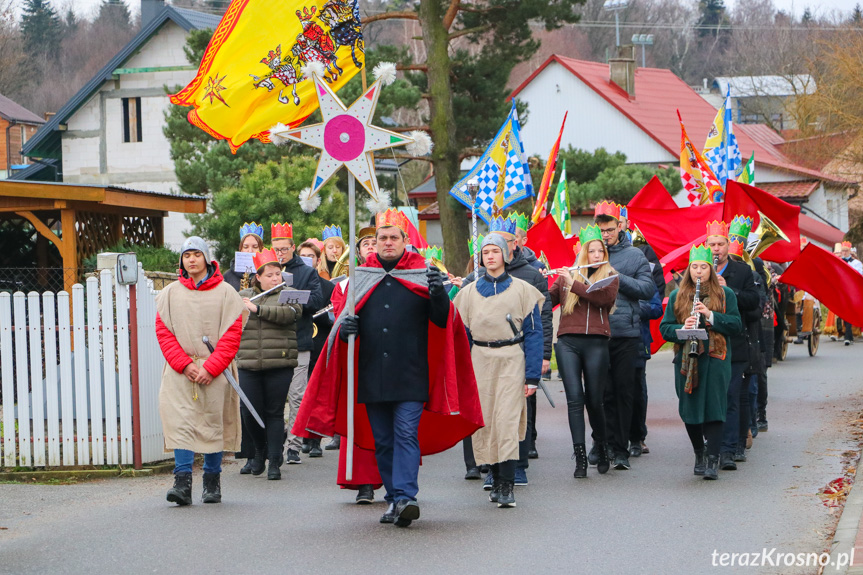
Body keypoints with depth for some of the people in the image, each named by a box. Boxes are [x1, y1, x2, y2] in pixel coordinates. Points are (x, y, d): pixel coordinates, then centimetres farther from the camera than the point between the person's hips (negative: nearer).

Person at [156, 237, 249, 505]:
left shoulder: (225, 293, 2)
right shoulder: (170, 293, 8)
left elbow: (232, 335, -2)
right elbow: (163, 332, 4)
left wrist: (210, 367, -11)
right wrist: (185, 364, -9)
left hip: (216, 372, -1)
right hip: (179, 372, 1)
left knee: (213, 423, 4)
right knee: (180, 422, -9)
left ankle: (212, 483, 15)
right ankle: (183, 482, -12)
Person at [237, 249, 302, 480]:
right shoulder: (243, 296, 13)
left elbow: (290, 313, -16)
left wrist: (257, 308, -19)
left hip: (279, 365, -2)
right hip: (248, 365, 2)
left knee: (275, 413, -1)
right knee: (250, 412, -1)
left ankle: (274, 461, 6)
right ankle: (260, 447, 27)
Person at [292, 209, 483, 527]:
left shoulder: (423, 274, 4)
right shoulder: (360, 277, 12)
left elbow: (441, 321, 1)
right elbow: (347, 318, 17)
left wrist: (439, 295, -20)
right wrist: (345, 328, -6)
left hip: (410, 373, -4)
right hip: (371, 375, 4)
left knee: (406, 434, -13)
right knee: (382, 441, 8)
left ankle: (405, 497, -18)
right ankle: (394, 499, 17)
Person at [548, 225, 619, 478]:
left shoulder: (610, 277, 11)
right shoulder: (566, 276, 15)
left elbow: (606, 297, -10)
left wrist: (574, 284, -12)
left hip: (596, 343, -1)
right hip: (568, 342, 1)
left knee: (594, 400, 1)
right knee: (575, 399, -8)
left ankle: (602, 450, 23)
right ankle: (580, 458, -8)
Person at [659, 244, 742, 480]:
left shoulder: (725, 294, 6)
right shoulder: (676, 296, 11)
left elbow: (737, 325, 0)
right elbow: (664, 327, 7)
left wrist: (711, 316, -14)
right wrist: (682, 328, -15)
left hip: (715, 359, -2)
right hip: (686, 360, 2)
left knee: (713, 408, -9)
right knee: (690, 410, 5)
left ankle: (712, 460, -10)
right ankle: (699, 455, 23)